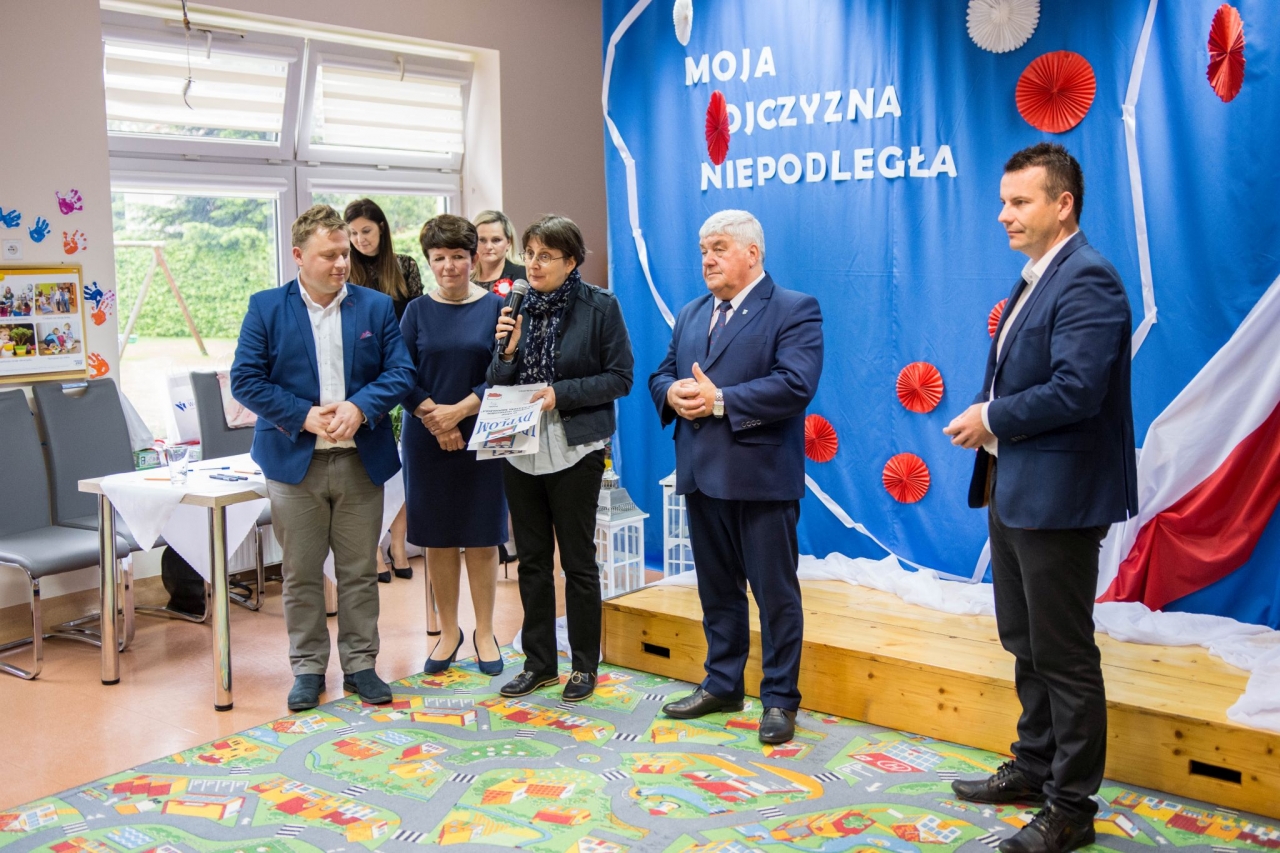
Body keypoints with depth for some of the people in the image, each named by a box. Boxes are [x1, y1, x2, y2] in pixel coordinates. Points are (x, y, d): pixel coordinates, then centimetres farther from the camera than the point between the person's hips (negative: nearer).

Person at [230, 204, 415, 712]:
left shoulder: (376, 307, 4)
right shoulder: (266, 309, 0)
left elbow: (400, 371, -1)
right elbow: (245, 380, -5)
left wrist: (359, 408, -18)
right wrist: (304, 416, -15)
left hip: (362, 460, 1)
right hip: (295, 461, -1)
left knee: (360, 571, 9)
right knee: (301, 574, 8)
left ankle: (359, 663, 22)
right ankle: (308, 668, 21)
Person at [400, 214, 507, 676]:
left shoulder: (495, 308, 0)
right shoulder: (418, 311, 5)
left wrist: (460, 411, -15)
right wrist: (434, 417, -13)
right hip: (427, 440, 2)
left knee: (481, 538, 4)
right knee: (438, 538, 7)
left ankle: (485, 633, 17)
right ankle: (448, 631, 21)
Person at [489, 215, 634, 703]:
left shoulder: (600, 307, -6)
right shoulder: (515, 306, 5)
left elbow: (620, 377, -8)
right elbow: (498, 384, 7)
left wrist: (561, 393, -17)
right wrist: (507, 349, -13)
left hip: (574, 450, -4)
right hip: (520, 450, 5)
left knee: (578, 561, 5)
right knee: (532, 559, 12)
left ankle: (584, 666, 18)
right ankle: (539, 662, 25)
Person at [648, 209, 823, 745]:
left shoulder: (795, 311, -6)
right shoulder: (690, 315, 16)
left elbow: (795, 385, -19)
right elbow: (661, 376, 16)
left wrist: (720, 400, -20)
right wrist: (673, 394, -8)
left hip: (761, 475, -7)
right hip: (702, 475, 7)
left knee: (775, 594, 2)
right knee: (717, 588, 17)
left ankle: (779, 699, 13)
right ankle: (722, 685, 30)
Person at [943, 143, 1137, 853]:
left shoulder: (1086, 281, -17)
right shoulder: (1036, 279, 14)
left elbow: (1076, 389, -26)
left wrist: (994, 419, -15)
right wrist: (989, 417, 0)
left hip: (1058, 494, -10)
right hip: (1014, 487, 10)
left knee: (1064, 654, 1)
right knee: (1025, 642, 21)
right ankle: (1034, 767, 37)